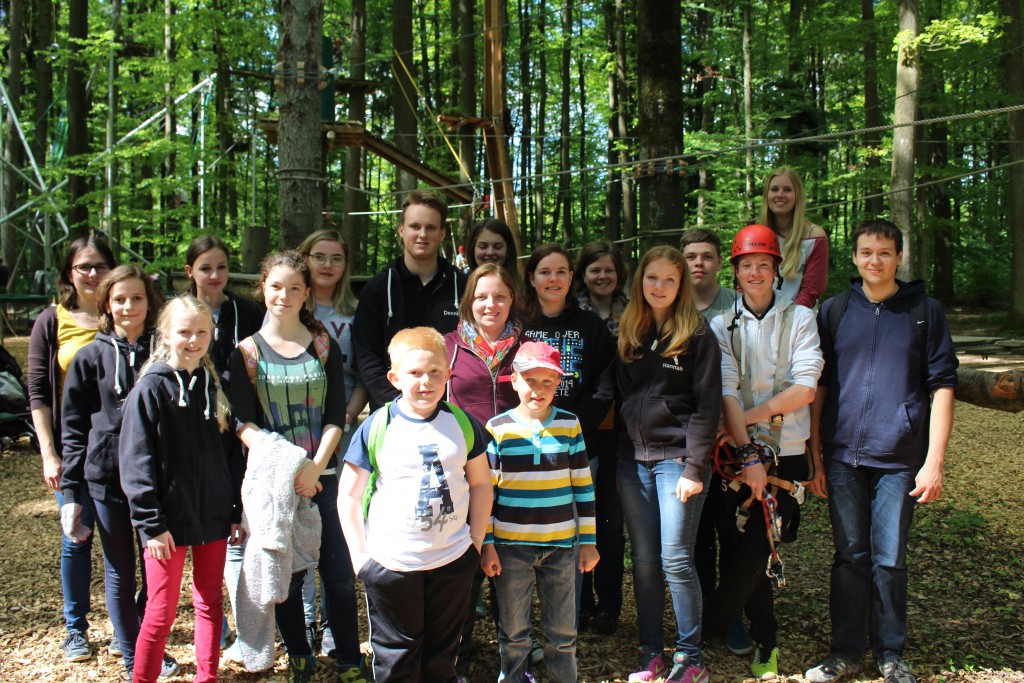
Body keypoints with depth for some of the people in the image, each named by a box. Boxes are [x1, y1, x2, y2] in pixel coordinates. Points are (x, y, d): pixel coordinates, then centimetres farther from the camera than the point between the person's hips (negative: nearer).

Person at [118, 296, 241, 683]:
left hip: (213, 516, 5)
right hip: (169, 520, -5)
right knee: (161, 612, 2)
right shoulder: (151, 388, -8)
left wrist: (237, 510, 9)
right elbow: (135, 462, -10)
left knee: (210, 603, 13)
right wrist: (151, 523, -14)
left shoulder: (214, 385, 7)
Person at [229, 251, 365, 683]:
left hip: (324, 475, 1)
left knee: (339, 572, 0)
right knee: (286, 573, 5)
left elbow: (336, 416, 2)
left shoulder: (324, 347, 7)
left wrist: (315, 467, -13)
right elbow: (243, 422, -3)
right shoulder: (247, 351, 4)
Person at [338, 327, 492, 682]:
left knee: (442, 653, 18)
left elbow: (480, 483, 8)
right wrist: (360, 556, -7)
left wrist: (476, 541, 2)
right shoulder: (376, 428, -9)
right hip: (390, 563, -2)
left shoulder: (463, 424, -1)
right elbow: (349, 496, -4)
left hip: (453, 561, 2)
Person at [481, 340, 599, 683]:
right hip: (510, 547, -1)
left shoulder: (570, 425, 2)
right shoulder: (497, 429, -3)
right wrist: (487, 544, -2)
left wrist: (588, 540, 5)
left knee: (562, 633, 11)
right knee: (513, 632, 11)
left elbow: (583, 487, 5)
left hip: (561, 545, 1)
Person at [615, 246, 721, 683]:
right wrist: (615, 464, 7)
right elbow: (618, 400, 13)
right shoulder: (627, 335, 12)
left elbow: (707, 406, -6)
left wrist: (695, 467, -13)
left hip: (676, 457, -4)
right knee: (644, 561, 8)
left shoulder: (696, 335, -2)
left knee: (676, 558, -5)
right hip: (633, 461, 4)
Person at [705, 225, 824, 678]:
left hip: (786, 454, -1)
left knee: (755, 552, -5)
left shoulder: (800, 319, 4)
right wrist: (746, 454, -16)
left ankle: (709, 627, 15)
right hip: (737, 455, 1)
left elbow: (805, 389, -6)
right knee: (744, 553, 2)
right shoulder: (722, 325, 4)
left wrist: (751, 416, -12)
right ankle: (765, 643, 20)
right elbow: (727, 392, -7)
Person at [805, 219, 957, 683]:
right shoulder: (834, 311, 8)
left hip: (899, 459, -1)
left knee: (889, 561, 2)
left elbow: (941, 387, 2)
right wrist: (814, 458, 5)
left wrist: (934, 462, -5)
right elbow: (818, 386, 9)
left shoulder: (924, 311, 4)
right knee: (850, 557, 7)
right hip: (843, 457, 2)